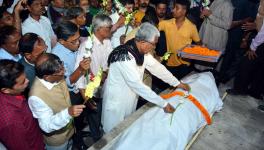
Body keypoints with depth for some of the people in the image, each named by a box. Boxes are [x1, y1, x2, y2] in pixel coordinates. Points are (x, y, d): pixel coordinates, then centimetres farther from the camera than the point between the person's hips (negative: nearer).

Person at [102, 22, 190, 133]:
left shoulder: (141, 51, -6)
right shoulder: (125, 56, -32)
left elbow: (156, 67, 4)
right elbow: (137, 85, -32)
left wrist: (177, 83, 5)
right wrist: (163, 104, -27)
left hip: (130, 98, 8)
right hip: (117, 100, -7)